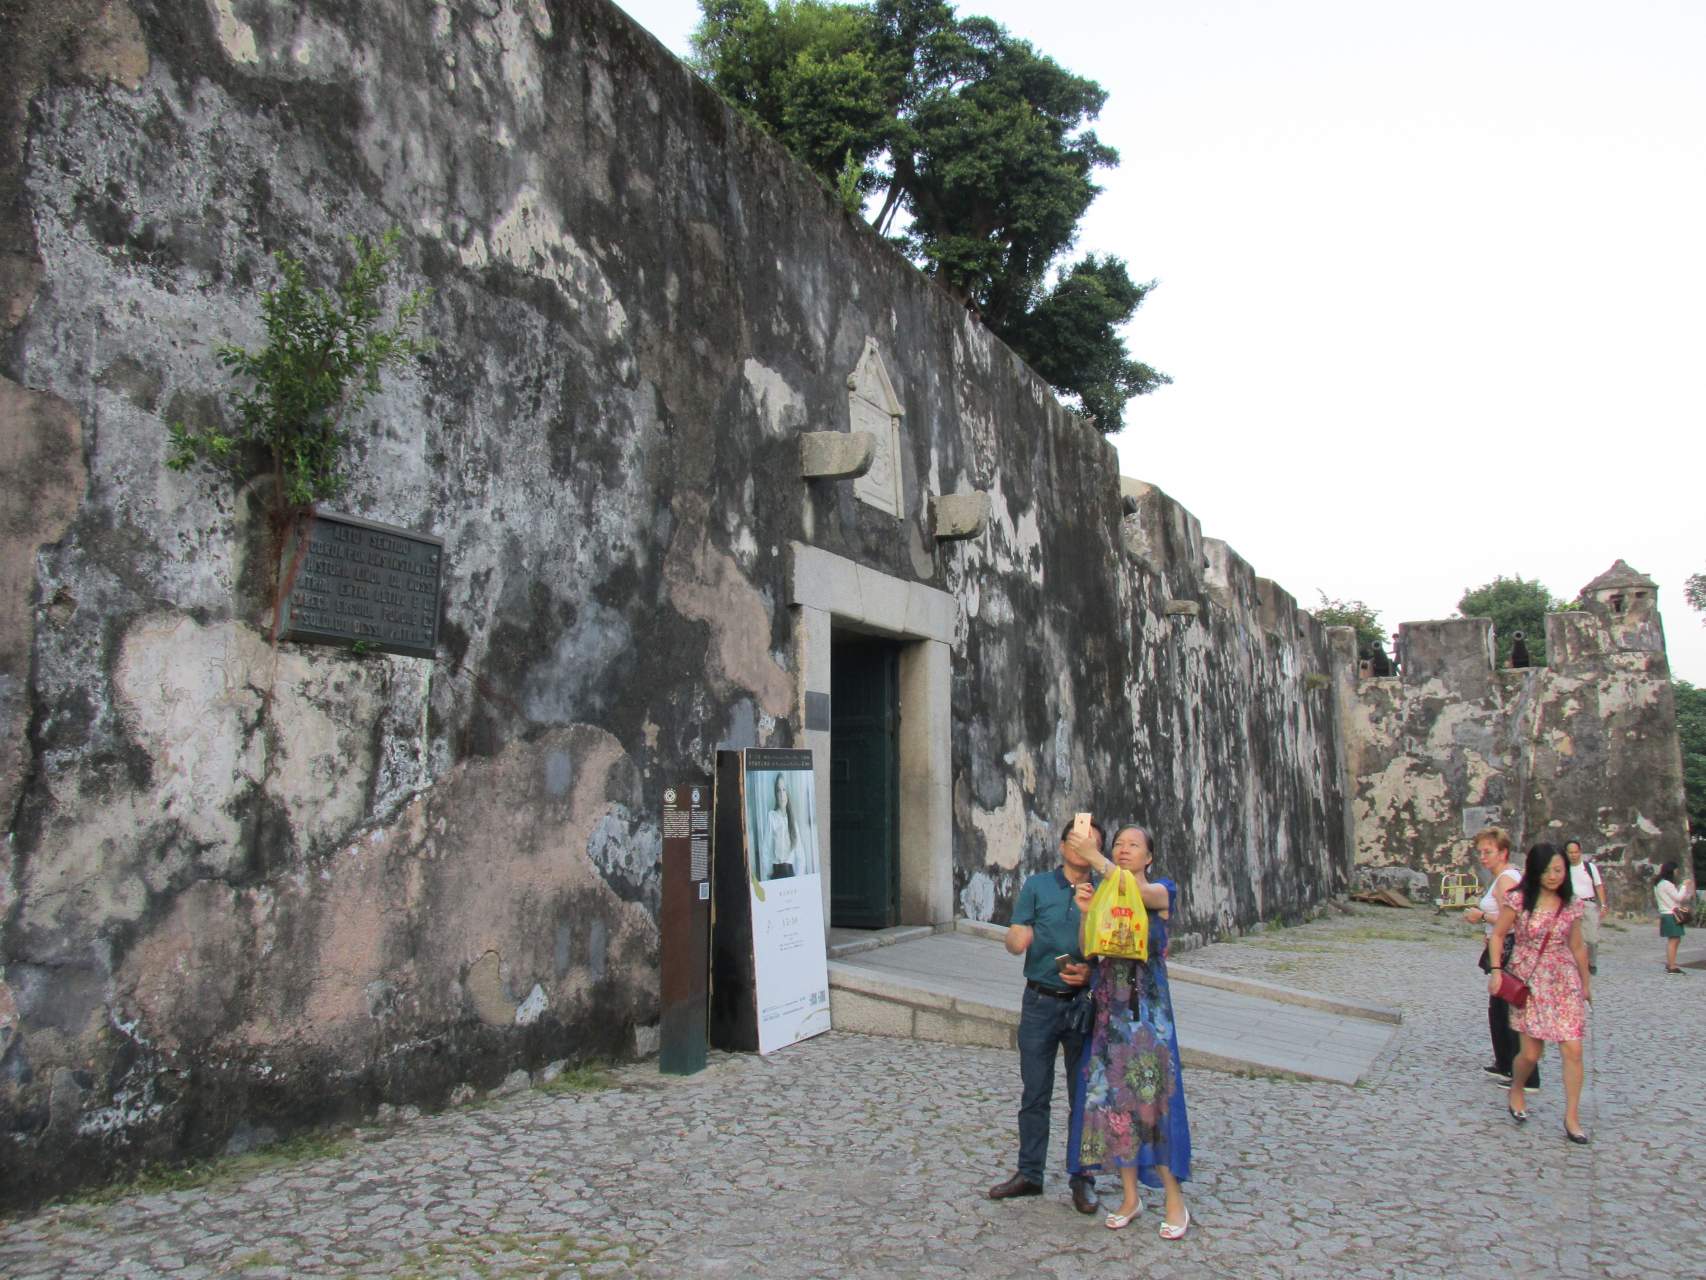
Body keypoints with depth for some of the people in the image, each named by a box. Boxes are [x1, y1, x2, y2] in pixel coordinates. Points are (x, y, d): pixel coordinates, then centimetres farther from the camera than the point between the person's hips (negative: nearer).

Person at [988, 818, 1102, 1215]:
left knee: (1084, 1095, 7)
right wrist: (1017, 939, -29)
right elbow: (1014, 938, -5)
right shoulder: (1037, 886, 2)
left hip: (1084, 1003, 0)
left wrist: (1090, 972, -15)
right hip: (1040, 1002, 0)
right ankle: (1029, 1174, 21)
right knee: (1034, 1094, 8)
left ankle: (1082, 1178, 20)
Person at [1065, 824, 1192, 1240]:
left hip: (1148, 1007, -4)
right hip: (1109, 1007, 4)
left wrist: (1094, 858, -25)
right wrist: (1085, 912, -18)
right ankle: (1130, 1197, 17)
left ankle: (1175, 1201, 8)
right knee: (1111, 1096, 5)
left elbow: (1141, 893, -25)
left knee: (1153, 1096, -4)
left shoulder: (1163, 891, 1)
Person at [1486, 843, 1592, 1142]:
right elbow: (1498, 935, 0)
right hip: (1528, 981, -2)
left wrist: (1585, 983, 20)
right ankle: (1516, 1090, 32)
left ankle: (1572, 1117, 6)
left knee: (1573, 1050, -5)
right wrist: (1496, 971, -8)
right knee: (1531, 1053, 1)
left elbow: (1577, 947, 13)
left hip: (1564, 982, 2)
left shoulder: (1571, 905, 2)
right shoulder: (1518, 900, -7)